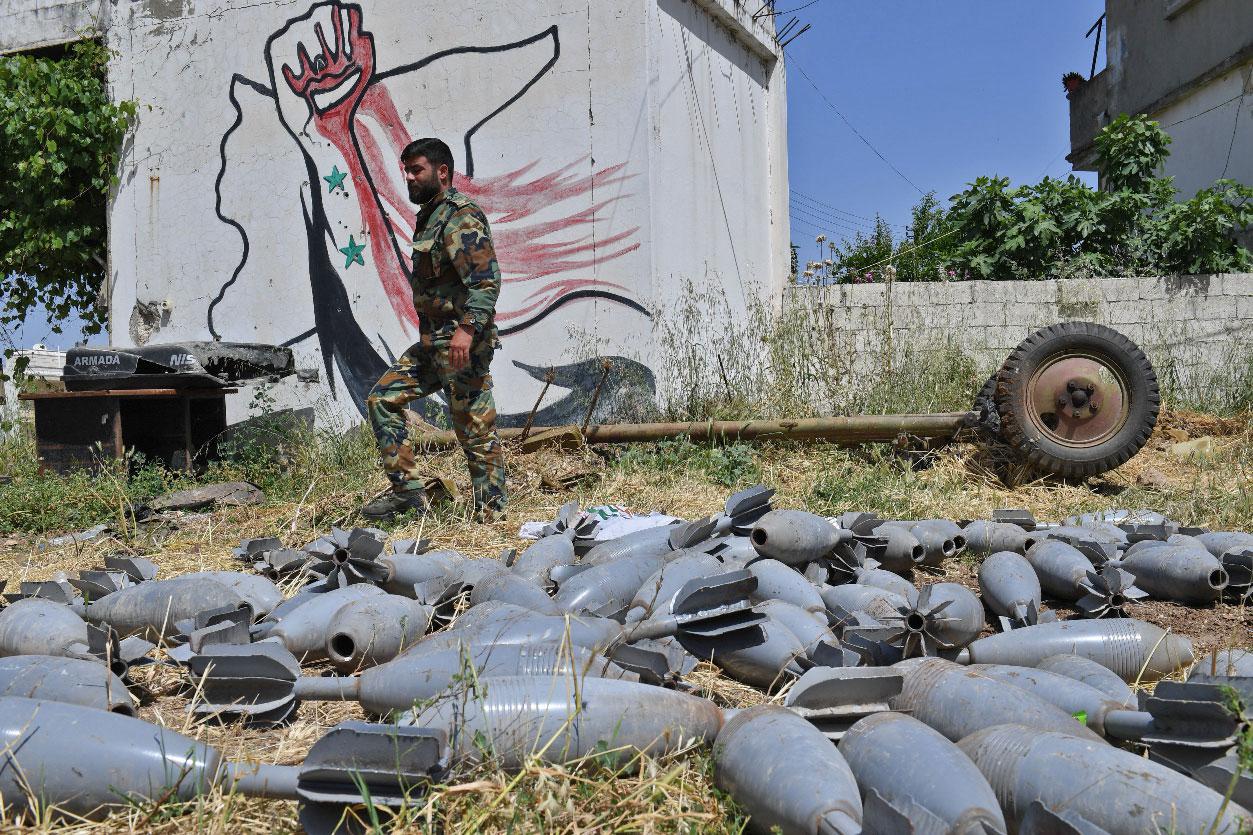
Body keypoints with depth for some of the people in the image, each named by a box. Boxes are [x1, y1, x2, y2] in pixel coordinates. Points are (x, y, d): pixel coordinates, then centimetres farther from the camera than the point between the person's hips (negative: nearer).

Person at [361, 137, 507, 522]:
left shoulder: (461, 216, -12)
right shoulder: (429, 216, 19)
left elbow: (487, 279, -23)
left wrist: (467, 329, -33)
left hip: (462, 345, -10)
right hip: (432, 342, 10)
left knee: (476, 431, -4)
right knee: (382, 398, 8)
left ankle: (491, 515, 7)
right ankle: (408, 491, 10)